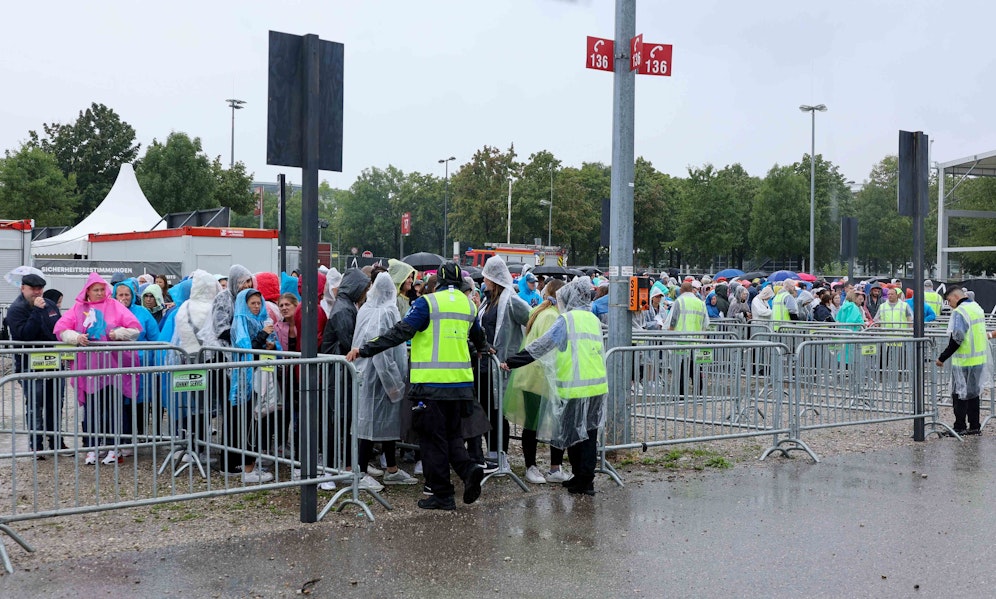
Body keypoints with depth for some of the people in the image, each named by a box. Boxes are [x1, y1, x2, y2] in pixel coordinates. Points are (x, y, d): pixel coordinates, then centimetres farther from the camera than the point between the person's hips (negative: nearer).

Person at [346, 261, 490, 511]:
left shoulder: (428, 303, -7)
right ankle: (468, 468, -5)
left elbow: (400, 332, -14)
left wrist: (365, 350, -11)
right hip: (461, 382, 5)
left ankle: (442, 494, 6)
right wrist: (485, 349, 54)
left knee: (433, 438, 3)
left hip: (431, 383, -5)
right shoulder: (468, 304, 11)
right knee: (452, 433, 19)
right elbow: (479, 336, 30)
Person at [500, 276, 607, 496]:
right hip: (596, 385, 7)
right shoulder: (594, 319, 13)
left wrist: (512, 362, -5)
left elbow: (541, 346, -10)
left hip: (575, 387, -6)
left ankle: (581, 480, 8)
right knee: (589, 433, 10)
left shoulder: (567, 319, -9)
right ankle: (586, 479, 13)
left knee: (572, 434, 4)